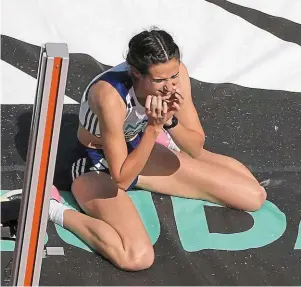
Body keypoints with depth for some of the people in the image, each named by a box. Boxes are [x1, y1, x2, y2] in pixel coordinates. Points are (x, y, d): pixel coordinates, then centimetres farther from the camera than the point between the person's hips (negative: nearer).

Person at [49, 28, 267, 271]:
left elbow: (196, 148, -12)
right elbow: (121, 178, -33)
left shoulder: (174, 72, -20)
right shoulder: (110, 95, -38)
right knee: (138, 257, -35)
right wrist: (154, 127, -40)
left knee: (254, 197, 1)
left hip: (139, 151, 6)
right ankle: (54, 209, -12)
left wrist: (170, 122, -32)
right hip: (97, 168, -6)